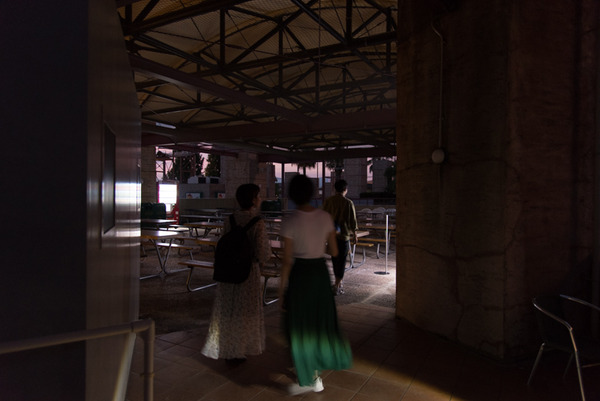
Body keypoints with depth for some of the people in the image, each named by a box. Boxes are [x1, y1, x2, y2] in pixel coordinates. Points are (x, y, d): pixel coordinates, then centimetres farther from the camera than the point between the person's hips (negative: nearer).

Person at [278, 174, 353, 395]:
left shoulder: (289, 222, -16)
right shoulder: (325, 217, -4)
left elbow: (287, 260, -15)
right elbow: (334, 251, 2)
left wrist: (281, 289, -5)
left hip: (299, 274, -4)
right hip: (321, 271, 5)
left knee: (300, 328, 11)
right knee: (321, 321, 21)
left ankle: (307, 380, 24)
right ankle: (316, 376, 33)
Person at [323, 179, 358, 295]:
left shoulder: (328, 201, 0)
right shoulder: (348, 203, -10)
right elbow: (352, 221, -7)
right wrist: (354, 235, 5)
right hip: (344, 235, -4)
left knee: (335, 259, 17)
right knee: (342, 260, 3)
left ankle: (338, 283, 29)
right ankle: (337, 286, 1)